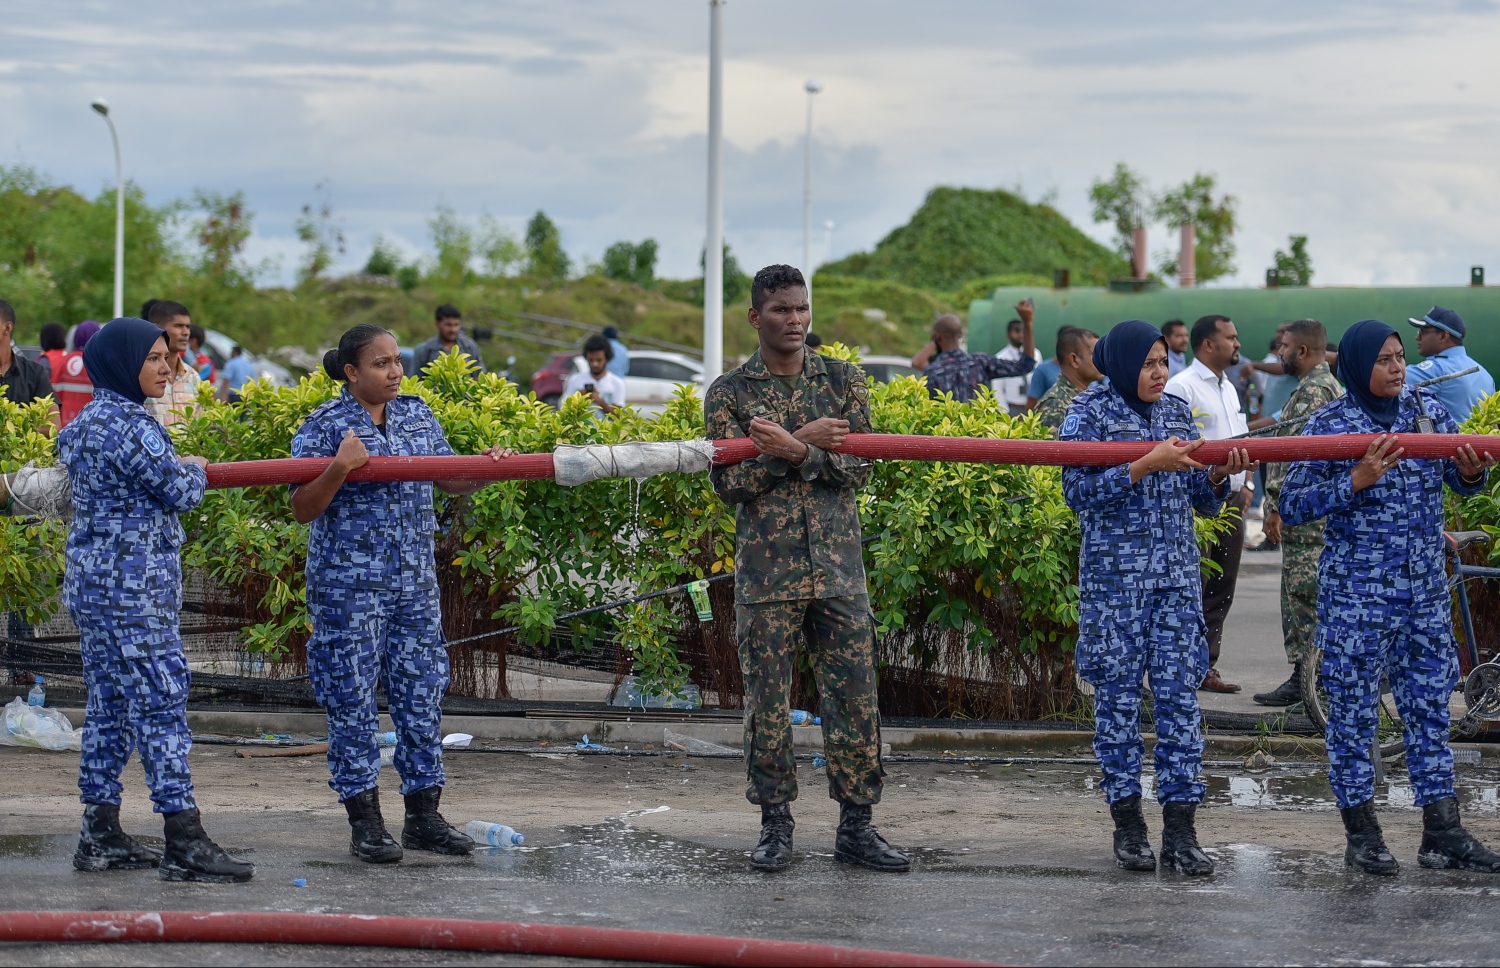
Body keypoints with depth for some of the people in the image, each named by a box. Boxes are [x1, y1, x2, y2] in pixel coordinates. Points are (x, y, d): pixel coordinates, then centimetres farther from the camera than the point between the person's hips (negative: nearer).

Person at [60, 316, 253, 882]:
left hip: (90, 581, 10)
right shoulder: (130, 425, -17)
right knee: (161, 704, -9)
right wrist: (196, 470, 8)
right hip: (132, 587, -10)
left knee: (110, 706, 12)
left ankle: (100, 837, 16)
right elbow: (179, 492, -15)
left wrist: (176, 470, 25)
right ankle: (185, 845, -9)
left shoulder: (85, 422, 13)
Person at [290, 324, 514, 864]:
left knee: (422, 696, 8)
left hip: (414, 583, 5)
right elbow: (302, 510, -9)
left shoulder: (418, 416, 10)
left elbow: (451, 480, 18)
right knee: (353, 701, -1)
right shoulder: (325, 426, -6)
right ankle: (365, 823, 6)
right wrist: (339, 469, -23)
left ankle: (423, 816, 17)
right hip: (349, 586, -5)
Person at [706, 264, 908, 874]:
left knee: (854, 698, 1)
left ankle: (856, 824, 9)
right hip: (765, 572, -1)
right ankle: (775, 824, 13)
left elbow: (858, 469, -2)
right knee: (767, 702, 2)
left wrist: (791, 451, -16)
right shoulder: (728, 393, 3)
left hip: (838, 568, 1)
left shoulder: (844, 380, 7)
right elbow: (728, 482, -7)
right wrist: (807, 442, -14)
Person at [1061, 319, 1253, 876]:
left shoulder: (1176, 412, 11)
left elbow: (1202, 501, 14)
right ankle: (1127, 824, 11)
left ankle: (1181, 830, 0)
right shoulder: (1089, 413, -3)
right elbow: (1078, 492, -14)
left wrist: (1219, 475, -8)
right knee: (1118, 694, 1)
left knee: (1180, 694, -1)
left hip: (1176, 575, 4)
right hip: (1114, 575, -4)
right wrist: (1147, 464, -21)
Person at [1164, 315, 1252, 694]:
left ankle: (1206, 667, 15)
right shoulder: (1181, 388, -10)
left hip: (1231, 502, 9)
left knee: (1221, 591, 10)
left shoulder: (1228, 389, 19)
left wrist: (1246, 485, 12)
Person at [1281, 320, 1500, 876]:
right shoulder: (1330, 426, -7)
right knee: (1354, 710, 2)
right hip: (1355, 594, -4)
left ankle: (1442, 834, 13)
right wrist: (1357, 480, -22)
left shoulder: (1427, 409, 5)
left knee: (1430, 705, 8)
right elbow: (1293, 507, -11)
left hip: (1425, 590, 4)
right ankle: (1361, 835, 12)